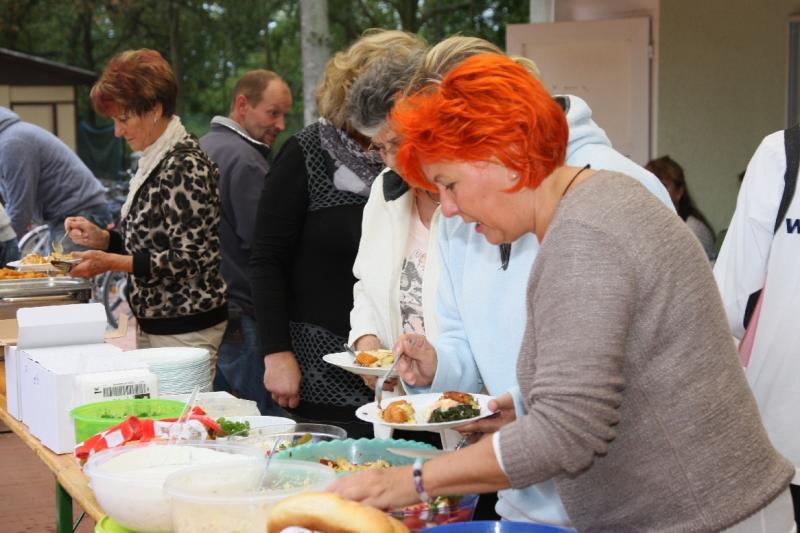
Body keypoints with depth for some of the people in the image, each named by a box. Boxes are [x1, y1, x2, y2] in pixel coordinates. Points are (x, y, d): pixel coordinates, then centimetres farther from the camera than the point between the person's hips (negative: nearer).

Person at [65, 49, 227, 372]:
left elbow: (192, 259, -20)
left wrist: (112, 263, -20)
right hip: (153, 322, 9)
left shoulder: (185, 167, -18)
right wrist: (102, 238, 3)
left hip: (185, 330, -9)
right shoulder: (155, 160, 10)